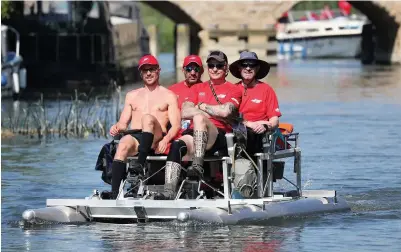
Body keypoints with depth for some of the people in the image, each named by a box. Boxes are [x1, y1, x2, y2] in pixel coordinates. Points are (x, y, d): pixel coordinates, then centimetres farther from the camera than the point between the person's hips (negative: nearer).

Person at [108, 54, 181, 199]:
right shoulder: (132, 95, 28)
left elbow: (176, 125, 4)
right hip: (135, 137, 2)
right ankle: (114, 195, -48)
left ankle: (140, 165, -44)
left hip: (156, 141, -2)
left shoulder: (168, 96, 16)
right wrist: (117, 127, -4)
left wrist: (165, 139, -18)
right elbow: (123, 123, 22)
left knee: (148, 118, -34)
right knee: (123, 144, -35)